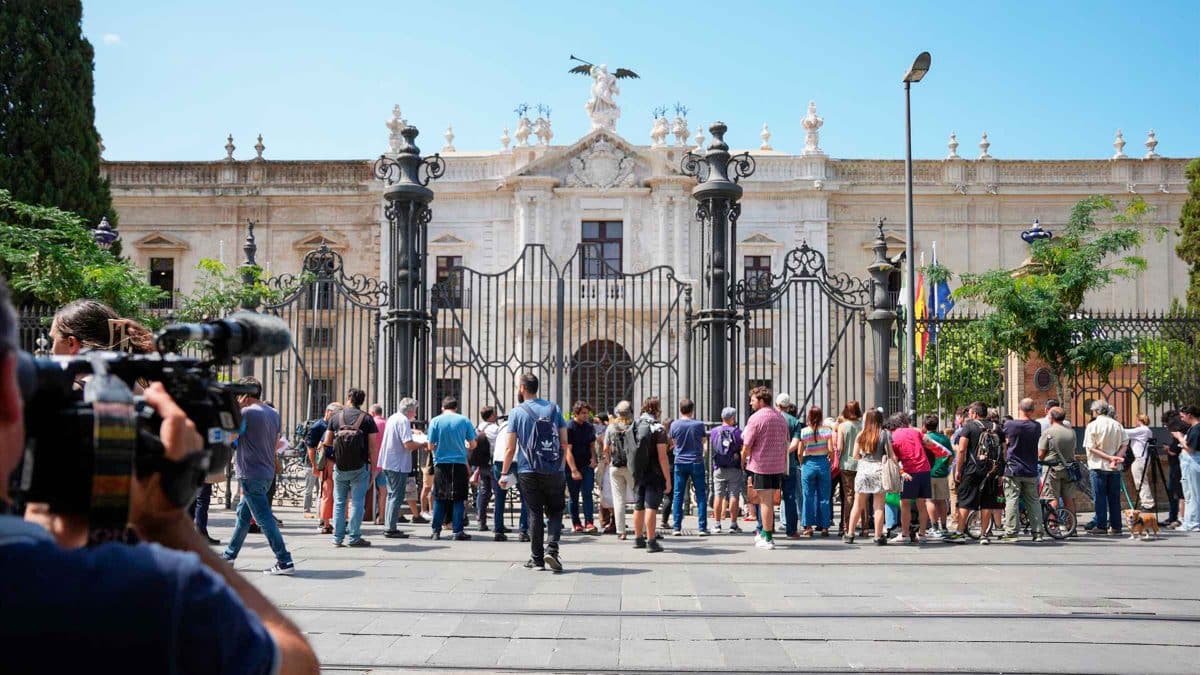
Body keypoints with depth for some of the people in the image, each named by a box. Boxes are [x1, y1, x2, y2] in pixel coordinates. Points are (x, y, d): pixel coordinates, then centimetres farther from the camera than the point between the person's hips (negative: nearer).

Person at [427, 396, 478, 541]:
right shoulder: (464, 420, 0)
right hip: (459, 463, 0)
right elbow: (473, 445, 3)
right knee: (458, 499, 4)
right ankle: (458, 531, 2)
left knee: (439, 499, 8)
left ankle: (436, 530, 8)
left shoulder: (435, 421, -1)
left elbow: (430, 446, -1)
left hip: (441, 463, 1)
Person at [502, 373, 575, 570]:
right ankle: (552, 548, -8)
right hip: (554, 471, 1)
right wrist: (573, 469, 10)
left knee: (535, 513, 6)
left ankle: (537, 559, 10)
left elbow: (510, 448, -4)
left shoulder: (517, 412, -2)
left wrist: (504, 473, 5)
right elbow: (565, 443, 3)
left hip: (528, 472, -1)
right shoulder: (553, 409, 5)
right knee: (555, 511, 12)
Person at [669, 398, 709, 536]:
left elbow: (673, 443, 8)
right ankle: (702, 528, 1)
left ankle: (677, 527, 4)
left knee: (678, 495, 7)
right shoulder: (699, 424, -6)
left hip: (680, 462, 1)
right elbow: (702, 442, 4)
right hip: (696, 462, -1)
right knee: (701, 496, 5)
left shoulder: (675, 425, -3)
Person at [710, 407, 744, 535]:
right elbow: (743, 450, -9)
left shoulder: (714, 432, 2)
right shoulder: (737, 432, -7)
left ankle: (717, 525, 8)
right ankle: (733, 525, 2)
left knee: (719, 496, 7)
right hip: (734, 469, -3)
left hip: (719, 469, 3)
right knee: (734, 496, 1)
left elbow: (711, 451, 8)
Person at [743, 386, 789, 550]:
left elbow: (747, 445, -12)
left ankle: (768, 538, 1)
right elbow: (785, 443, 17)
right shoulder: (780, 417, 12)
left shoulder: (756, 418, -12)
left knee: (765, 501, -2)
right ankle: (765, 534, 24)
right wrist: (785, 464, 23)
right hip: (779, 465, 7)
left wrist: (743, 458, 6)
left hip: (761, 464, -7)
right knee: (770, 501, 15)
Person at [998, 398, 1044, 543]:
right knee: (1034, 501, 9)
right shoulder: (1036, 426, 0)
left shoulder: (1009, 425, -8)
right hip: (1031, 471, 3)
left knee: (1012, 501, -2)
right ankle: (1037, 532, 10)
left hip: (1013, 470, -3)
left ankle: (1011, 533, -6)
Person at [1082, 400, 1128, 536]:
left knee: (1100, 497, 0)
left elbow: (1091, 448, -13)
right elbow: (1124, 445, 3)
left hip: (1098, 465, -4)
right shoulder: (1117, 425, 7)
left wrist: (1109, 457, -16)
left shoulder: (1092, 425, -7)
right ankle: (1115, 526, 11)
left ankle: (1101, 525, 0)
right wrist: (1115, 458, -9)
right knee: (1114, 497, 9)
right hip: (1115, 468, 4)